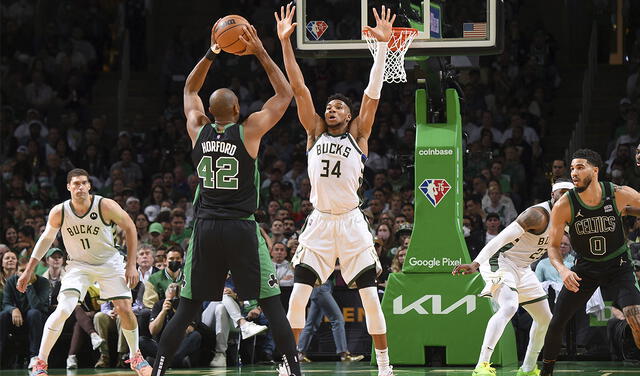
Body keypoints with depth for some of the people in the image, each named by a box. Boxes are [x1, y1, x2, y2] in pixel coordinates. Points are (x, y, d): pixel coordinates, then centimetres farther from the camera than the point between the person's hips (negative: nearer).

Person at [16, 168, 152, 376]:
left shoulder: (105, 206, -21)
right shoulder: (59, 212, -16)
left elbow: (130, 228, -7)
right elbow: (46, 238, 2)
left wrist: (131, 264, -10)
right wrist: (29, 270, 4)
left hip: (109, 263, 0)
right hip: (79, 265, 0)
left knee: (125, 309, -5)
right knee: (63, 310, -19)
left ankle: (136, 358, 18)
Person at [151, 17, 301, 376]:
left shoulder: (199, 130, 5)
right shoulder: (249, 131, -6)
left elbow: (190, 90, 24)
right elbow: (285, 94, 4)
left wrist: (210, 56, 18)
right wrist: (261, 54, 2)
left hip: (206, 229, 4)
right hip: (242, 228, -3)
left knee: (188, 307, 9)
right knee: (272, 303, 0)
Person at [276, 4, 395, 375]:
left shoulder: (358, 135, 4)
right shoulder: (315, 133, 9)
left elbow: (373, 93, -6)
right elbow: (299, 88, 2)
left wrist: (383, 46, -15)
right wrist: (285, 42, -5)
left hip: (352, 222, -2)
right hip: (320, 222, 2)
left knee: (370, 297, -2)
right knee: (298, 296, -5)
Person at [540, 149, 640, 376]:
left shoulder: (621, 195, -19)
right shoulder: (564, 206, -17)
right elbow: (553, 246, -10)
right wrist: (562, 269, -27)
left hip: (617, 264, -1)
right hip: (585, 267, 1)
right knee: (557, 323, -1)